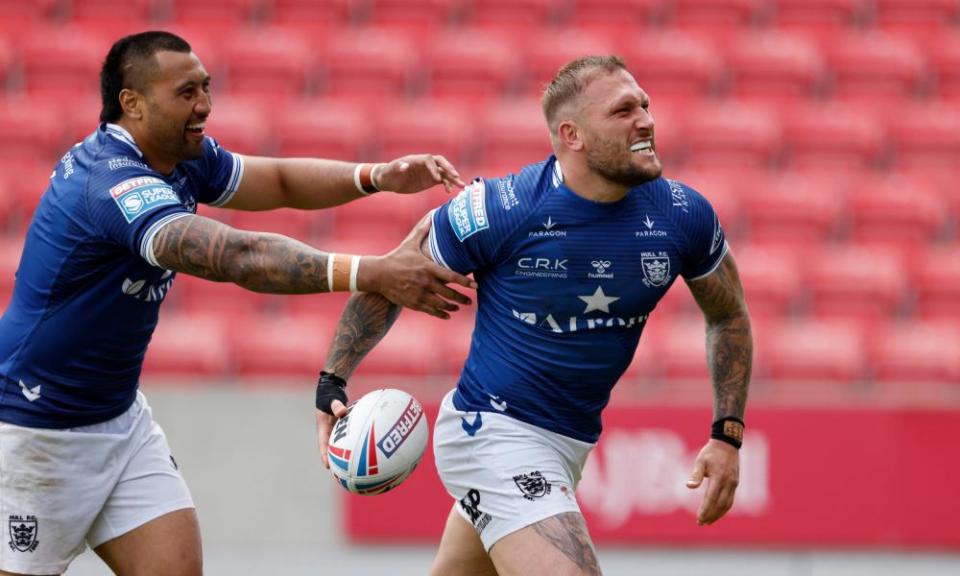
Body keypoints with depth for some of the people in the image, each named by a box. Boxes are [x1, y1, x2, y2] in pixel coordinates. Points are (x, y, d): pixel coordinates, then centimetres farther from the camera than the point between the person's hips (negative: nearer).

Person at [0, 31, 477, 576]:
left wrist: (378, 176, -10)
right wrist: (369, 273, -44)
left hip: (119, 417, 9)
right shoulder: (113, 180, -29)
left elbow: (280, 180, 10)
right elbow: (237, 256, -39)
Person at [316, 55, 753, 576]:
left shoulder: (683, 215, -7)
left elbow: (729, 317, 10)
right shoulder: (498, 211, -19)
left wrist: (727, 436, 3)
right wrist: (332, 384, -11)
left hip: (570, 443, 6)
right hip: (493, 430, -6)